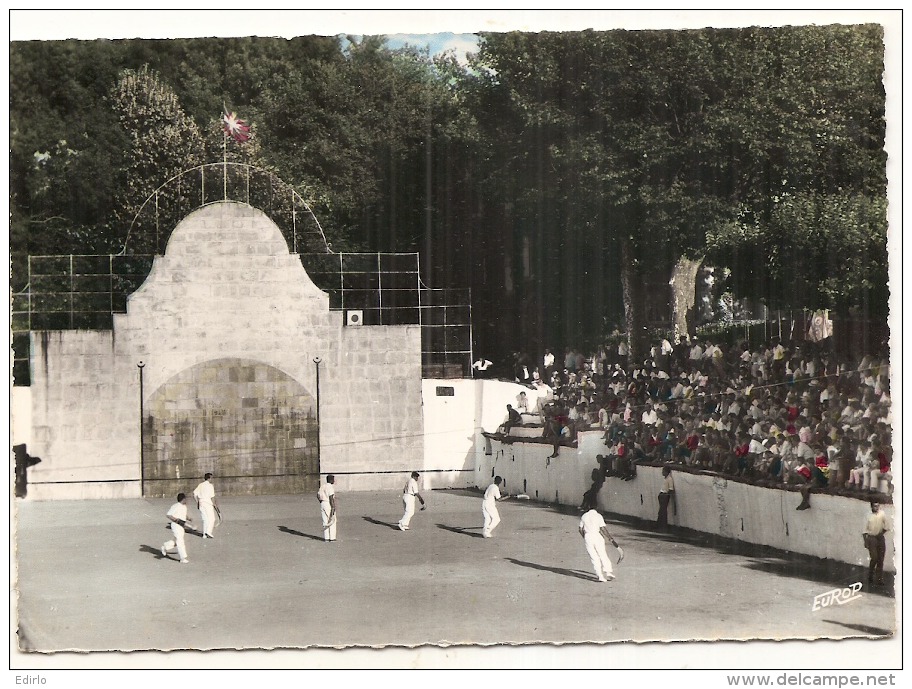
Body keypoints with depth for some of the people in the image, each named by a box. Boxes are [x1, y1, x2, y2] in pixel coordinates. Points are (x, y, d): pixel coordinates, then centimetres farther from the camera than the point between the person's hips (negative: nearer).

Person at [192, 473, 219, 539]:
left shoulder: (200, 485, 9)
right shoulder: (210, 485, -10)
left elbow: (195, 493, 7)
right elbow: (212, 497, -13)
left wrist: (197, 502, 14)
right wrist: (214, 504, -4)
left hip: (201, 504, 7)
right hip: (208, 504, -7)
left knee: (205, 519, 13)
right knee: (211, 519, -1)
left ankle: (204, 534, 12)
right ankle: (208, 532, -16)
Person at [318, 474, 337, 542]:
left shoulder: (322, 486, 11)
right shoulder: (330, 487, -15)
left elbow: (318, 496, 13)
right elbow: (331, 497, -20)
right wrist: (333, 507, -19)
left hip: (323, 504, 8)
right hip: (329, 504, -8)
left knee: (325, 521, 11)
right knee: (332, 521, 0)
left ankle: (326, 538, 11)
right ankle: (332, 538, -1)